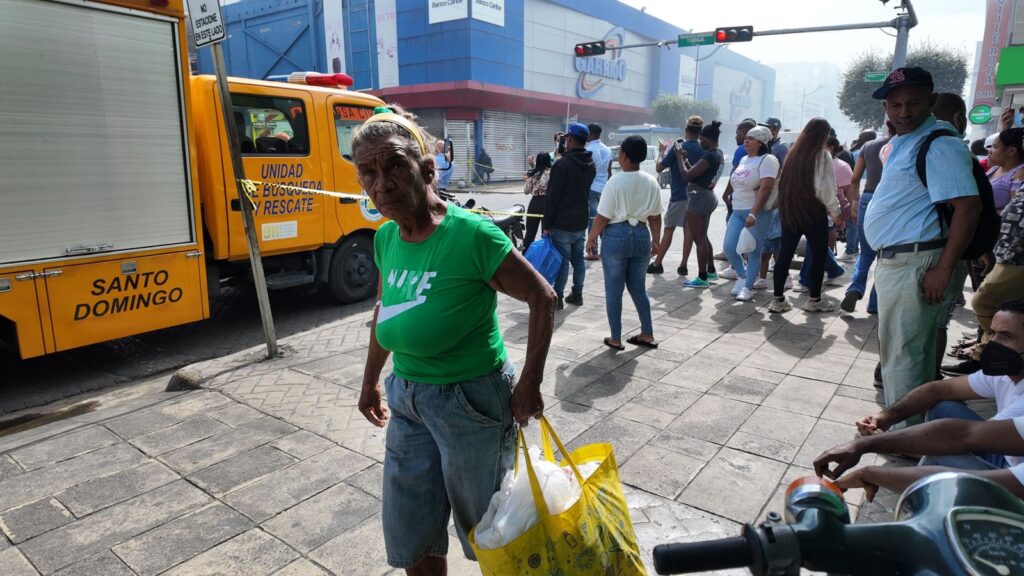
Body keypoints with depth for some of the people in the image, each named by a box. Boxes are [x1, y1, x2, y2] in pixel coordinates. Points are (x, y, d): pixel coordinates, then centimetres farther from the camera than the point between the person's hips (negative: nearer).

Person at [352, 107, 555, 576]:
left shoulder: (471, 235, -22)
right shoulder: (386, 238, -1)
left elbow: (542, 298, -15)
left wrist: (530, 383, -15)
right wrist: (371, 381, 22)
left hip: (472, 400, -6)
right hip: (407, 398, 7)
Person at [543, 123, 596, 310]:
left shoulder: (563, 163, -15)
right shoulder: (590, 164, 9)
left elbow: (553, 196, -15)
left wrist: (547, 224, -13)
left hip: (562, 222, -7)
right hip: (582, 220, 7)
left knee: (562, 260, -3)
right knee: (578, 259, 12)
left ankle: (557, 297, 3)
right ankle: (577, 294, 19)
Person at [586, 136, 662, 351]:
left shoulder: (616, 182, -13)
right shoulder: (652, 182, 3)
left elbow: (603, 217, -12)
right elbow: (655, 217, 8)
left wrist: (591, 237, 2)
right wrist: (655, 240, 21)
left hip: (616, 236, -5)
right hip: (642, 236, 5)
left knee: (614, 290, 7)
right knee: (638, 288, 18)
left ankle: (615, 339, 14)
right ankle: (647, 334, 22)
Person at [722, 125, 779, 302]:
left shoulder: (767, 160, -9)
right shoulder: (744, 159, 16)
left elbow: (765, 188, -19)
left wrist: (753, 214, -25)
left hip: (757, 212, -7)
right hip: (737, 211, 7)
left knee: (754, 252, -1)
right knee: (729, 247, -1)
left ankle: (748, 287, 10)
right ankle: (743, 276, 23)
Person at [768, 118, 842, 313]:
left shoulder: (795, 153, 7)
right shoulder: (822, 155, -10)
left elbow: (784, 182, 10)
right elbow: (825, 188, -14)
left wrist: (786, 205, 17)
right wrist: (835, 212, -4)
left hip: (789, 210, 6)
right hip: (813, 211, -5)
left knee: (785, 253, 7)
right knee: (819, 254, 8)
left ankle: (778, 299, 8)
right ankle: (815, 300, 16)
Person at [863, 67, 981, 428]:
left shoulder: (939, 144, -16)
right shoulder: (900, 142, 15)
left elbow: (968, 206, -22)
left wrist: (943, 269, -24)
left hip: (913, 264, -10)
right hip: (896, 260, 10)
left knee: (901, 353, -3)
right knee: (915, 350, 20)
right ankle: (916, 423, 35)